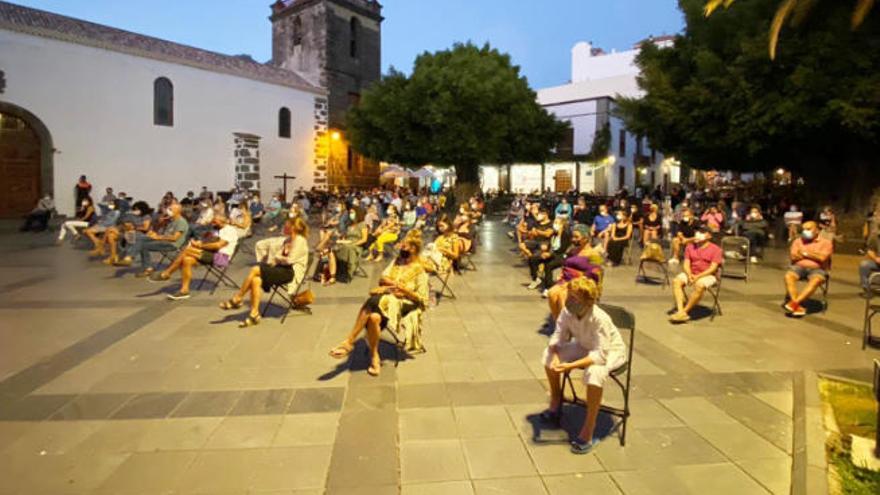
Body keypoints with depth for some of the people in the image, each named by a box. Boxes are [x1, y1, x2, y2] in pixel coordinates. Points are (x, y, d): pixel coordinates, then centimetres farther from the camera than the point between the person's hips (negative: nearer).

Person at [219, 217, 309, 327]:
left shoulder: (300, 240, -3)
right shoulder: (286, 240, 21)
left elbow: (289, 260, -13)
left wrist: (276, 257, 2)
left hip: (291, 272, -7)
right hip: (281, 269, 7)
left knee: (255, 270, -22)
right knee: (256, 280, -23)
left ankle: (237, 299, -9)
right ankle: (254, 314, -23)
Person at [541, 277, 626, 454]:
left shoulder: (600, 319, -37)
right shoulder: (567, 312, -21)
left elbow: (600, 355, -37)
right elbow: (558, 337, -11)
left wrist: (571, 365, -45)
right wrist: (555, 357, -32)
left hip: (611, 351, -7)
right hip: (585, 346, 7)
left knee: (594, 371, -38)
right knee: (548, 354, -5)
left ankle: (588, 431, -23)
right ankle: (555, 406, 16)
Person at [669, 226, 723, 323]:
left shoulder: (715, 249, -5)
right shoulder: (690, 247, 10)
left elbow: (712, 268, -12)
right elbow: (686, 264, 4)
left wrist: (698, 277, -23)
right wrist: (689, 275, -17)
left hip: (708, 275, -5)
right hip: (691, 274, 5)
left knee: (699, 285, -38)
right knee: (676, 281, -25)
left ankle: (685, 311, -27)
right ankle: (680, 311, -35)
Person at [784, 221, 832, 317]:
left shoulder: (826, 242, 6)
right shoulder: (798, 241, 14)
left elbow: (822, 258, -10)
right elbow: (794, 257, 1)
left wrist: (804, 253, -1)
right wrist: (814, 255, -3)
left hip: (817, 269, -2)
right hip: (799, 267, 2)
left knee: (815, 281, -37)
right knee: (788, 276, -32)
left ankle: (794, 303, -43)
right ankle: (797, 306, -38)